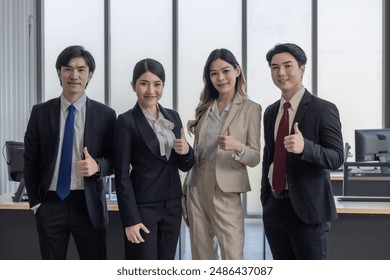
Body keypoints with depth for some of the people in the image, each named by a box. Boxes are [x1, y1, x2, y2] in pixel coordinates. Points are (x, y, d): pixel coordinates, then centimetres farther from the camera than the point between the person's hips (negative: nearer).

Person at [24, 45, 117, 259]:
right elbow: (30, 161, 7)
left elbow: (115, 160, 5)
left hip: (88, 204, -1)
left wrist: (97, 165, -17)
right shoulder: (40, 112, 4)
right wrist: (35, 202, 2)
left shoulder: (105, 114, 1)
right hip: (50, 203, 1)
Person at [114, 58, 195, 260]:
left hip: (172, 206, 6)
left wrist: (186, 151, -11)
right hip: (143, 206, -6)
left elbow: (185, 166, 12)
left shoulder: (173, 116, 8)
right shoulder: (126, 121, -9)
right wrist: (130, 219, -15)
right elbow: (122, 175, -11)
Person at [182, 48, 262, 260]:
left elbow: (255, 158, -7)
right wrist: (184, 191, 13)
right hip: (197, 189, 5)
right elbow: (195, 153, 13)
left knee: (233, 259, -7)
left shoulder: (251, 109, -4)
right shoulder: (204, 108, 9)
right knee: (201, 258, 10)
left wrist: (237, 146, -27)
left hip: (226, 192, -5)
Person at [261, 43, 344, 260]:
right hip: (275, 207, 6)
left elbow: (337, 158, -14)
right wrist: (265, 199, 16)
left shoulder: (324, 109, -8)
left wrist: (304, 146, -32)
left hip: (307, 208, -6)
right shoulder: (270, 111, 11)